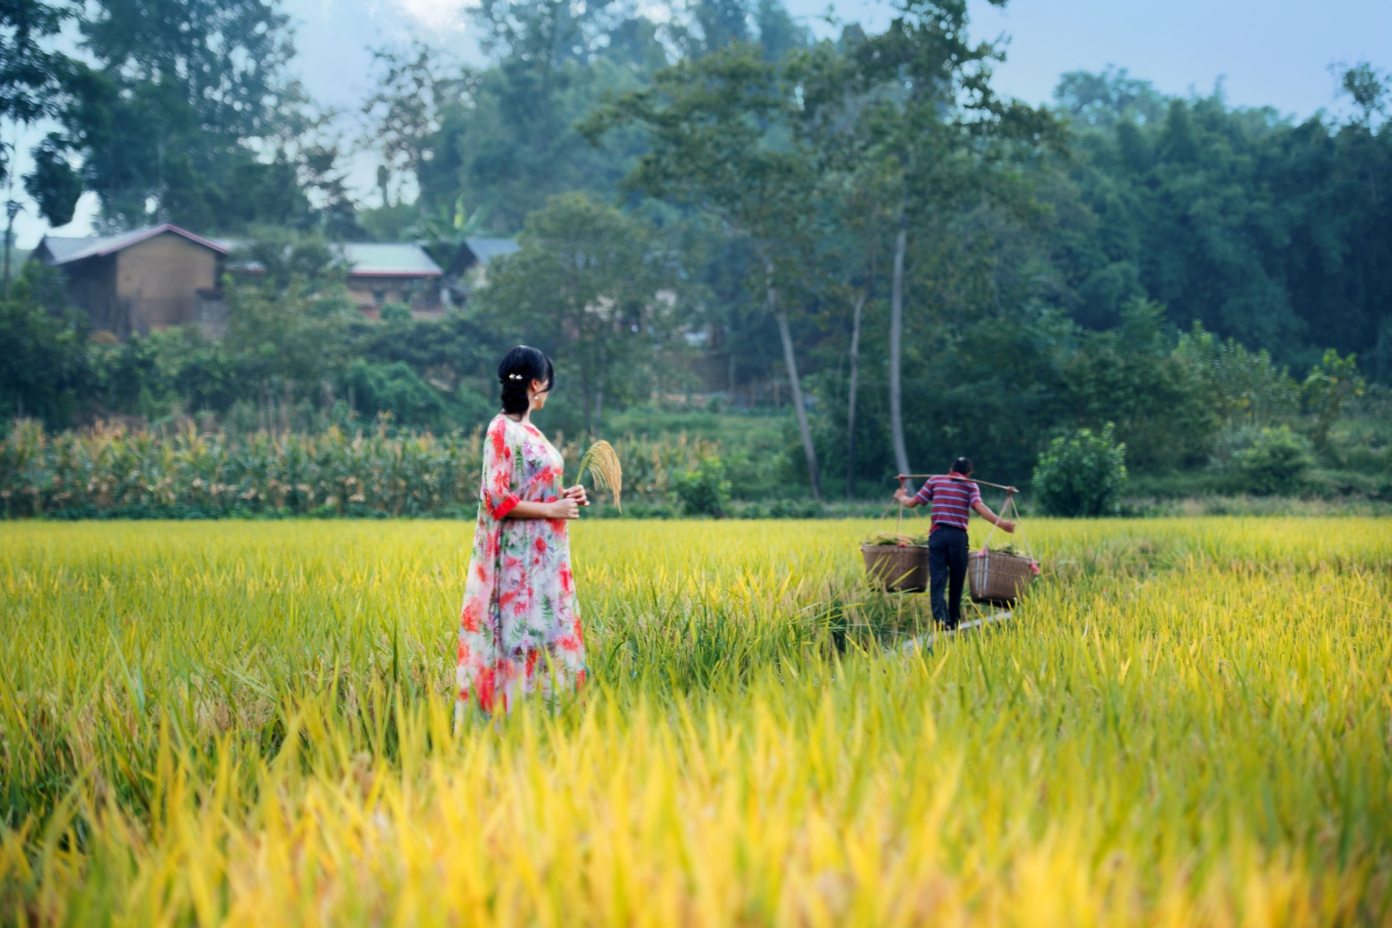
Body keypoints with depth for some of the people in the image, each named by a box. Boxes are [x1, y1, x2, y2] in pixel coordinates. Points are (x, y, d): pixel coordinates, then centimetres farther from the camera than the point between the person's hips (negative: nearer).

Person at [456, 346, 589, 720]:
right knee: (521, 633, -8)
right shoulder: (503, 431, -13)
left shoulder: (525, 430, 14)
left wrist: (563, 497, 7)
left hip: (541, 557, 9)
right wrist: (551, 509, -14)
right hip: (517, 557, -9)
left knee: (546, 632, 8)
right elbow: (498, 499, -18)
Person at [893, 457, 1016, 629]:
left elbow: (912, 502, 14)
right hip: (958, 536, 0)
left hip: (937, 535, 0)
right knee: (956, 582, 13)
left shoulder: (935, 480, 15)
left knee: (938, 579, -5)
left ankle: (940, 618, -23)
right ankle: (953, 621, 21)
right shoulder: (971, 486, 10)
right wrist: (1002, 523, -12)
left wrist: (901, 497, 35)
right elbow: (979, 507, -8)